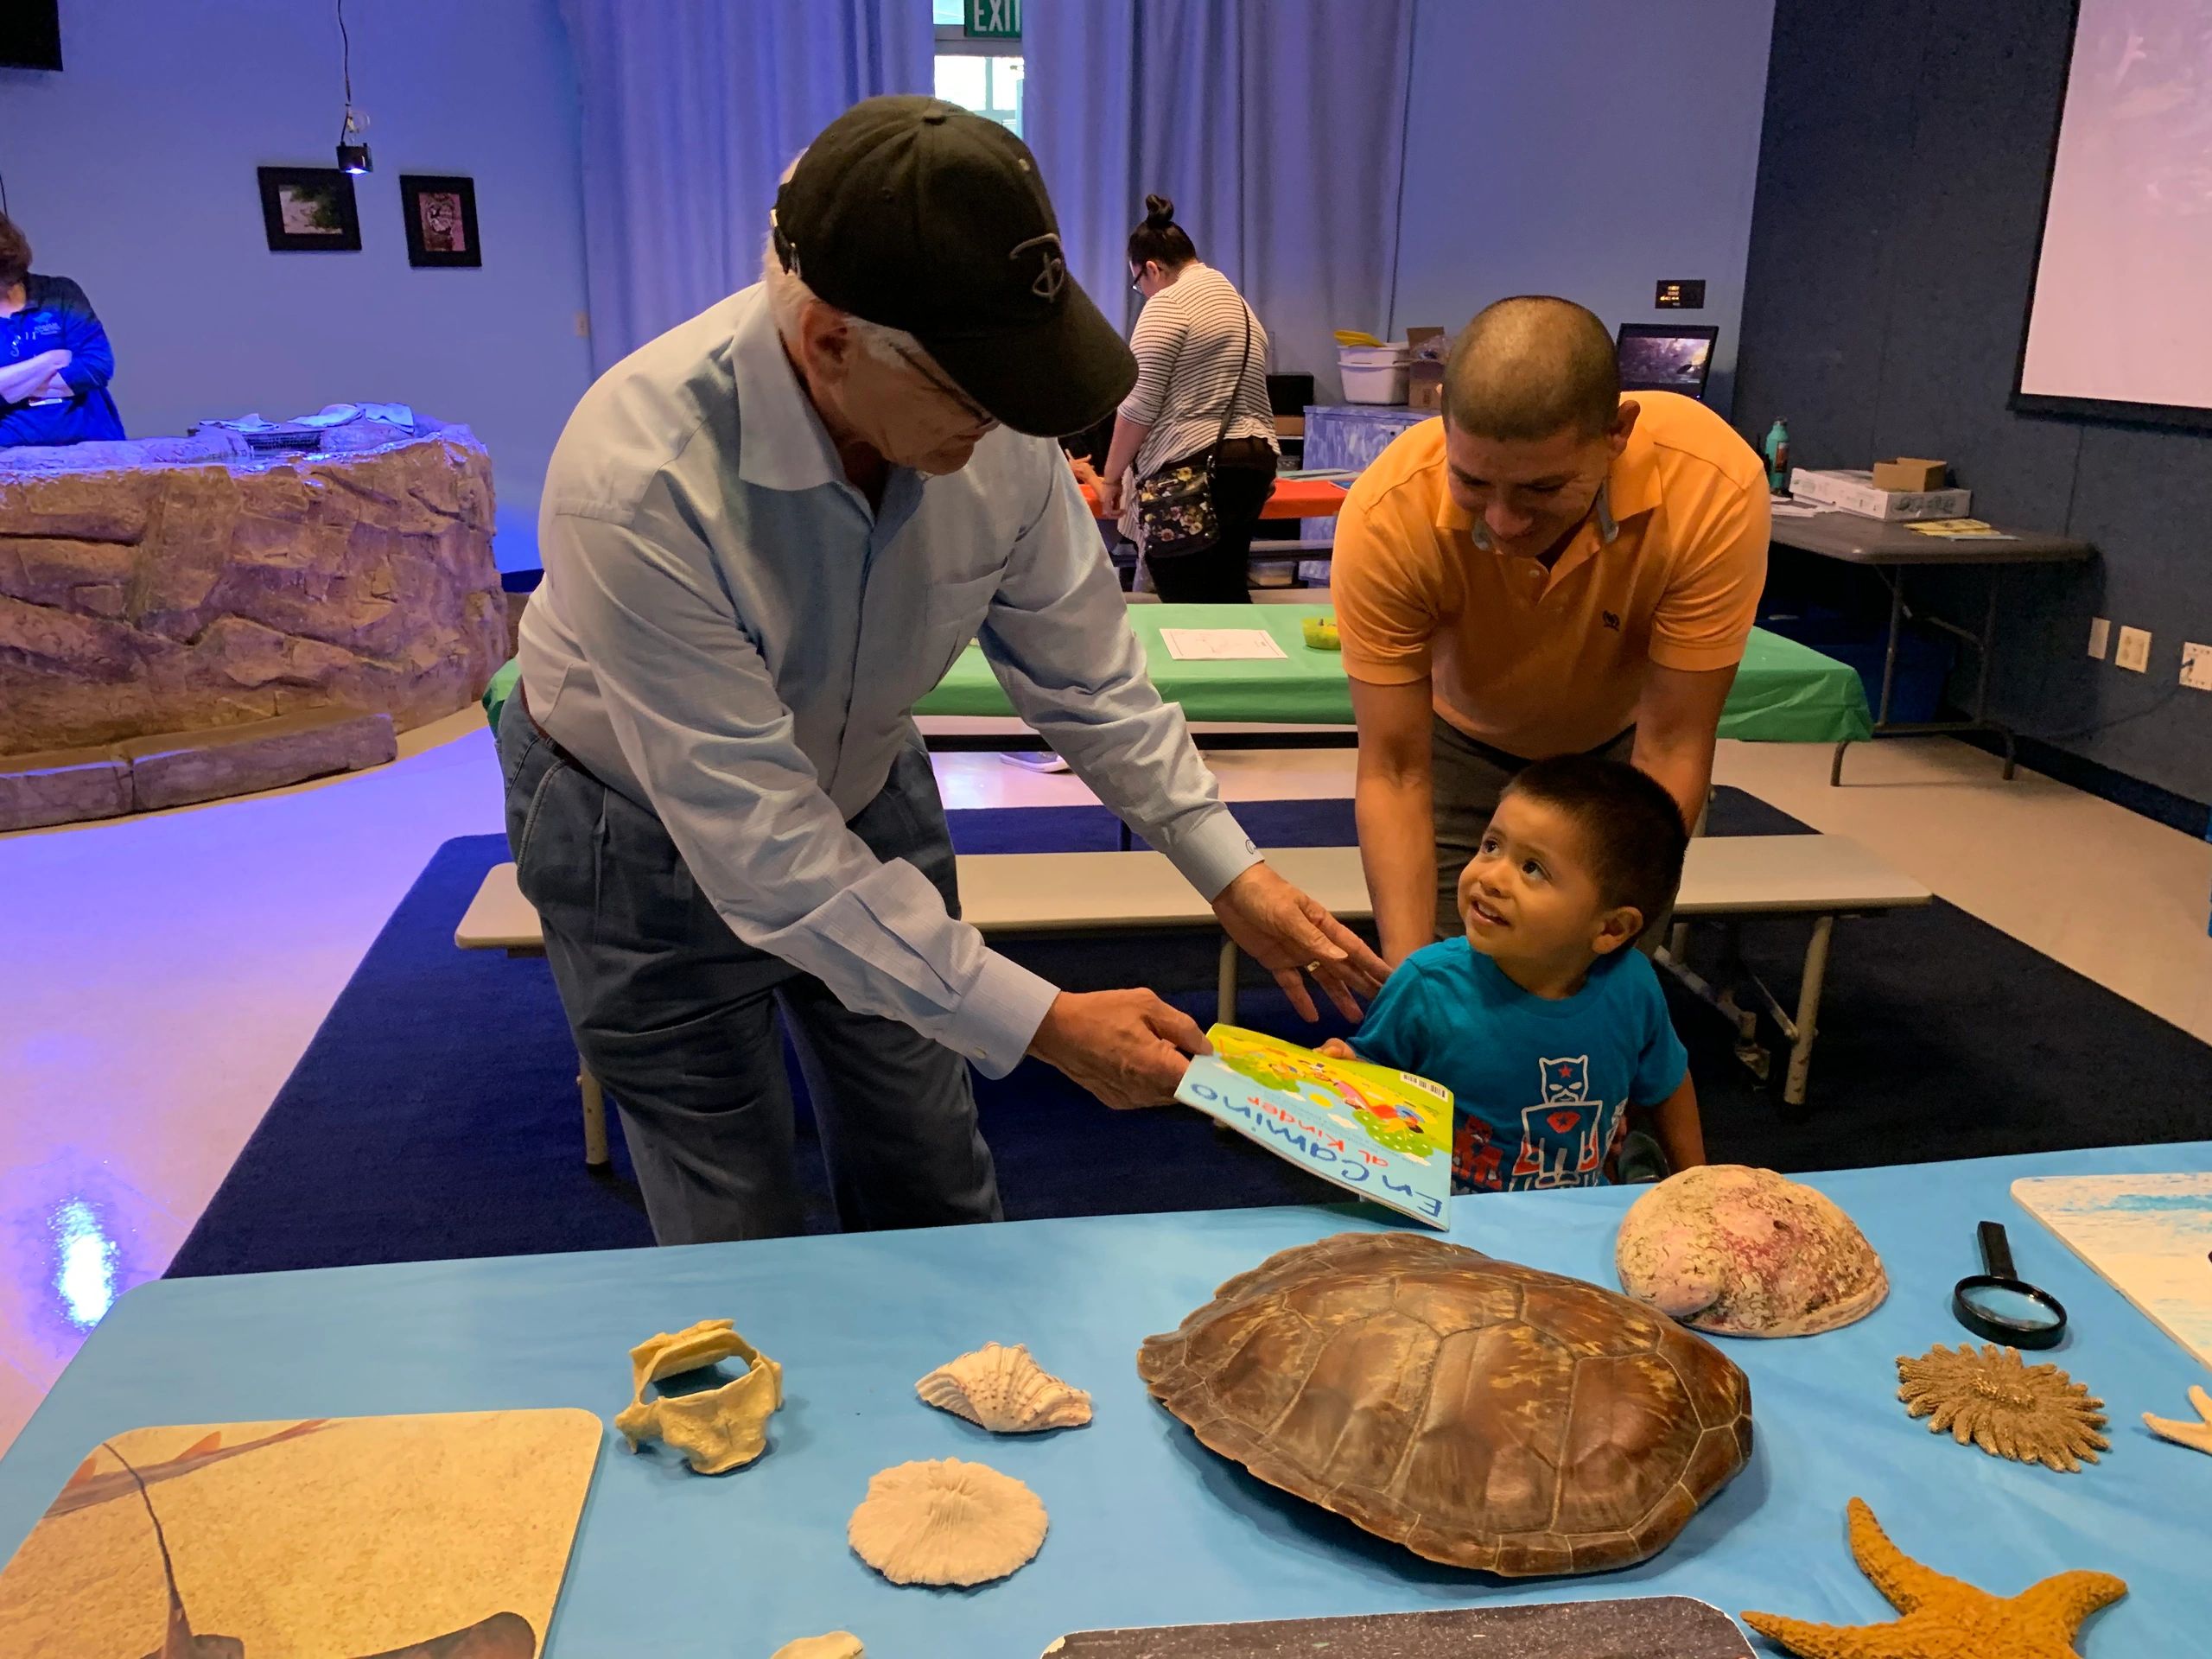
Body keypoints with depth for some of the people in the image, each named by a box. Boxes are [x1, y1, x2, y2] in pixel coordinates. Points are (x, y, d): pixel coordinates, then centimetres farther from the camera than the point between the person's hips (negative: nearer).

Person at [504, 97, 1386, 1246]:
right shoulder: (638, 481, -38)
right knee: (738, 1237, 9)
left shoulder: (986, 413, -23)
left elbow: (1082, 670, -8)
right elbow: (759, 851, -35)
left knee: (933, 1191, 16)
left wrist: (1233, 875, -13)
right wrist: (1041, 1024, -32)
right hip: (653, 838, -4)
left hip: (861, 791, 4)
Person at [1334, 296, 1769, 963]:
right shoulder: (1387, 515, -34)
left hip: (1622, 745, 1)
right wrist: (1408, 971, -38)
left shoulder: (1714, 488, -34)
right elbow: (1394, 770, -29)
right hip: (1464, 745, 0)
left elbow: (1670, 749, -28)